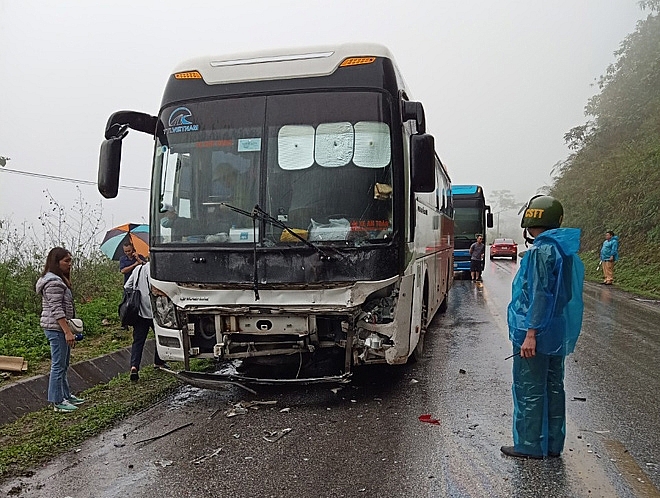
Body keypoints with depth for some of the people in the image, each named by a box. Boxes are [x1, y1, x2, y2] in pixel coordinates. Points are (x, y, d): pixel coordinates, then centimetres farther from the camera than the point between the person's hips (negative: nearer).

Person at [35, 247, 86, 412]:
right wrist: (67, 331, -24)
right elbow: (57, 310, -22)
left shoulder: (59, 279, 16)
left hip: (60, 327, 11)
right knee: (58, 365, -4)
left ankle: (66, 395, 28)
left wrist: (68, 329, 24)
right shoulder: (54, 282, -18)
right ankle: (57, 402, 3)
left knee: (63, 365, 18)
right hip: (56, 328, -11)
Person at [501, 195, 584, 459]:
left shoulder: (541, 250, -17)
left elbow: (539, 295, -22)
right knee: (553, 386, 15)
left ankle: (530, 445, 11)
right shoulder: (566, 250, 12)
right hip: (559, 334, 9)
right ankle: (553, 444, 26)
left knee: (529, 390, 1)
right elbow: (564, 293, 16)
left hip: (536, 333, -9)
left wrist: (531, 333, -21)